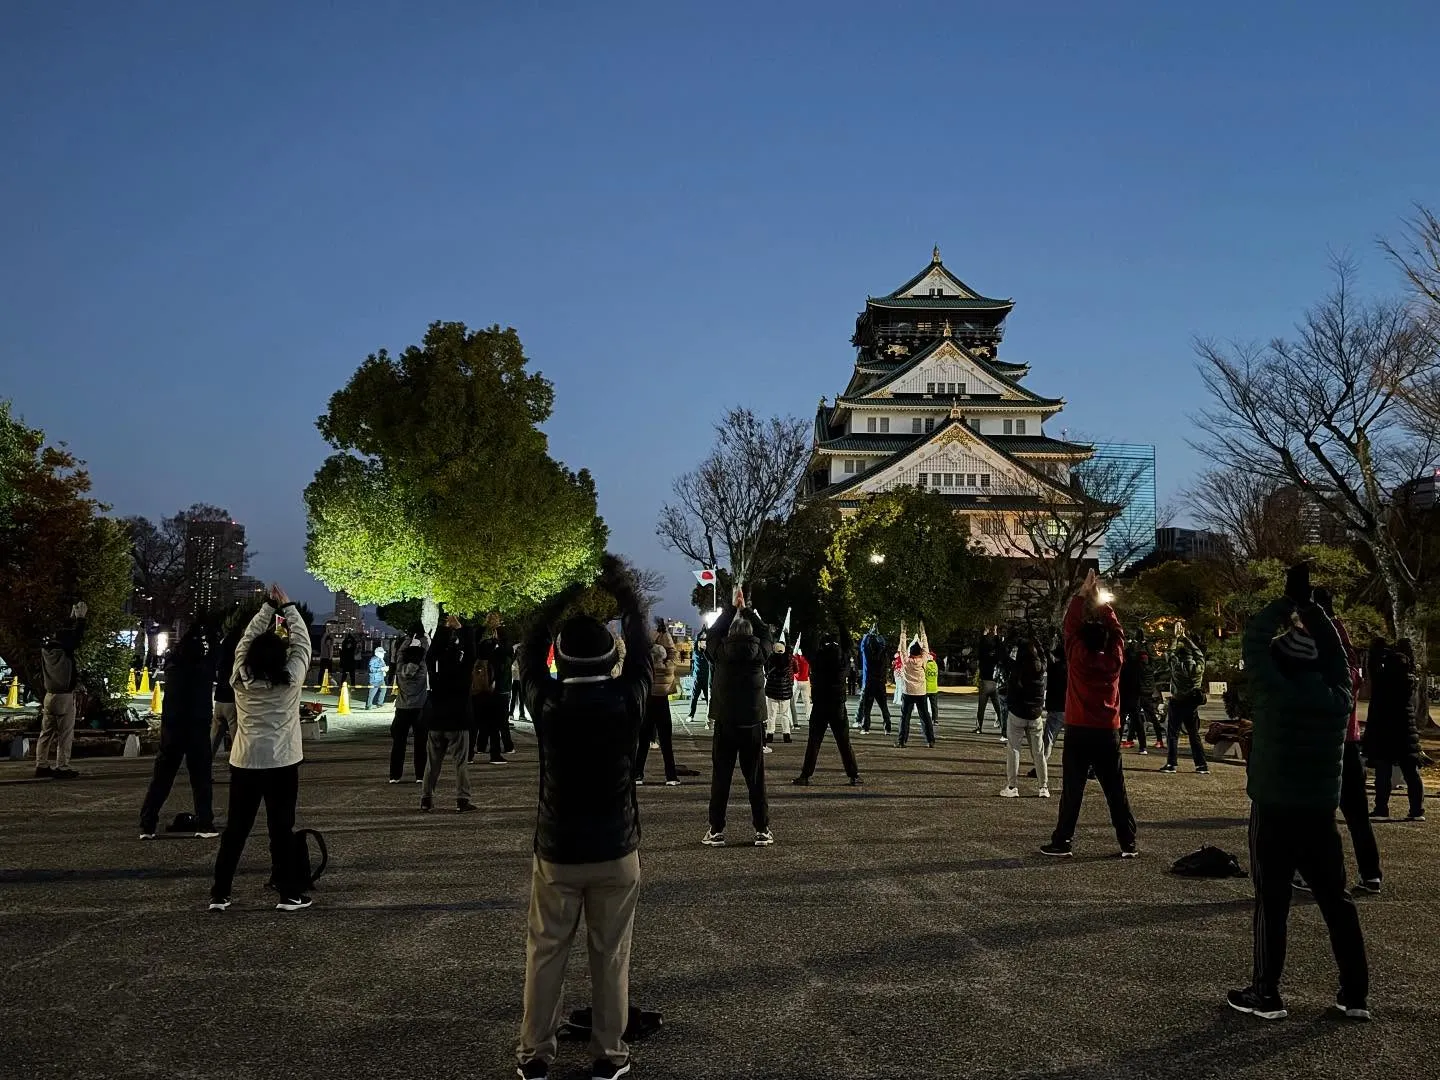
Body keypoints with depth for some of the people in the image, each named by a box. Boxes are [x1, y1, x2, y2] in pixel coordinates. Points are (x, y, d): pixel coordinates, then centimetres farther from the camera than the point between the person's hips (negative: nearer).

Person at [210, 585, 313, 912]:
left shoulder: (241, 677, 0)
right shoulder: (291, 678, -7)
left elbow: (248, 637, 11)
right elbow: (302, 642, 4)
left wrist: (269, 606, 14)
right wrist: (288, 607, 10)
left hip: (244, 762, 3)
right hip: (282, 763, -3)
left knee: (235, 828, 10)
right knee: (281, 829, 3)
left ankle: (219, 894, 15)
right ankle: (288, 893, 7)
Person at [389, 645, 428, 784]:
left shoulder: (401, 668, -3)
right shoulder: (422, 668, -9)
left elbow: (400, 652, 11)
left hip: (402, 709, 2)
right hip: (419, 709, -2)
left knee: (398, 742, 7)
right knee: (420, 743, 3)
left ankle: (395, 775, 7)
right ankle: (420, 775, 2)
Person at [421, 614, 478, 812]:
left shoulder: (436, 676, 0)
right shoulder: (464, 674, -8)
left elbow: (431, 656, 8)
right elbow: (471, 653, -6)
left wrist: (443, 628, 5)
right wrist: (460, 628, -1)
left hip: (436, 723, 3)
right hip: (458, 723, -3)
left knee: (432, 763, 10)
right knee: (461, 763, 0)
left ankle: (426, 799, 9)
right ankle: (463, 800, -5)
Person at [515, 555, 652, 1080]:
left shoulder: (547, 703, -13)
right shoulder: (627, 700, -14)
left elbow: (529, 652, 5)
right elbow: (640, 647, 1)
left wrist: (563, 597, 9)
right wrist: (621, 586, 10)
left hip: (557, 850, 0)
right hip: (616, 850, 0)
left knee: (545, 953, 13)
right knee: (611, 957, 11)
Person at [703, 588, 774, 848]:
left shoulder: (720, 651, -5)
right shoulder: (759, 651, -4)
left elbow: (714, 632, 14)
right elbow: (765, 633, 15)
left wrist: (733, 607, 19)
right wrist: (747, 610, 22)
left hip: (724, 722, 0)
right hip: (753, 723, 0)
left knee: (721, 777, 3)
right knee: (756, 778, 5)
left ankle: (716, 831, 4)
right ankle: (762, 830, 7)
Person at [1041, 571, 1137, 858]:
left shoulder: (1078, 657, -8)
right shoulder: (1114, 659, -1)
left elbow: (1070, 626, -1)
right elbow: (1116, 631, 12)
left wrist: (1082, 595, 4)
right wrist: (1102, 603, 14)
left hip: (1078, 732, -3)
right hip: (1108, 733, 3)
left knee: (1072, 790, 0)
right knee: (1116, 791, 7)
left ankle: (1063, 842, 1)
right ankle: (1128, 843, 10)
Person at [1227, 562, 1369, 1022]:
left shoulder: (1275, 692, -13)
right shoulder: (1337, 695, 0)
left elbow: (1254, 637, -8)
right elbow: (1336, 655, 15)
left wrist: (1290, 601, 3)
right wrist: (1311, 609, 16)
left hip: (1274, 811, -5)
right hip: (1321, 812, 5)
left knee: (1272, 903, 2)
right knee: (1336, 901, 13)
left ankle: (1266, 995, 8)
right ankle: (1355, 995, 19)